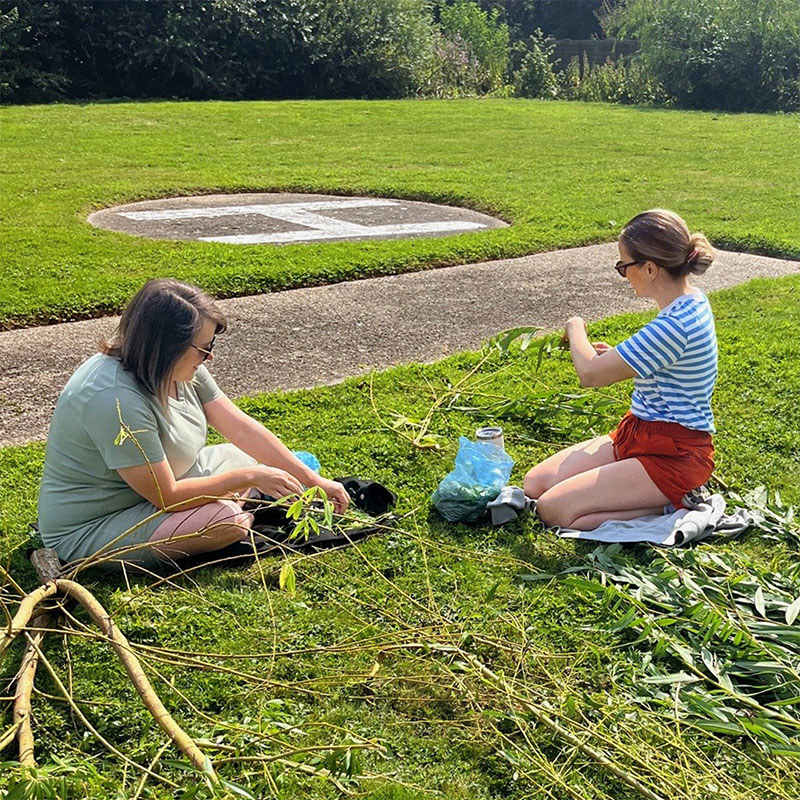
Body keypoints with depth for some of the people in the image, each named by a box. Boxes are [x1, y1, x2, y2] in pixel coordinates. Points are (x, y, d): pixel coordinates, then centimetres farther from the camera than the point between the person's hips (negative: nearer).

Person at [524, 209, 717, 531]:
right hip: (638, 435, 10)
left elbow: (590, 373, -23)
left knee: (553, 509, -16)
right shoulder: (691, 299, 4)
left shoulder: (674, 325, -28)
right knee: (535, 484, 4)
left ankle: (672, 506, -5)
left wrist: (576, 329, -3)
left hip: (672, 456, -10)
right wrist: (612, 357, 5)